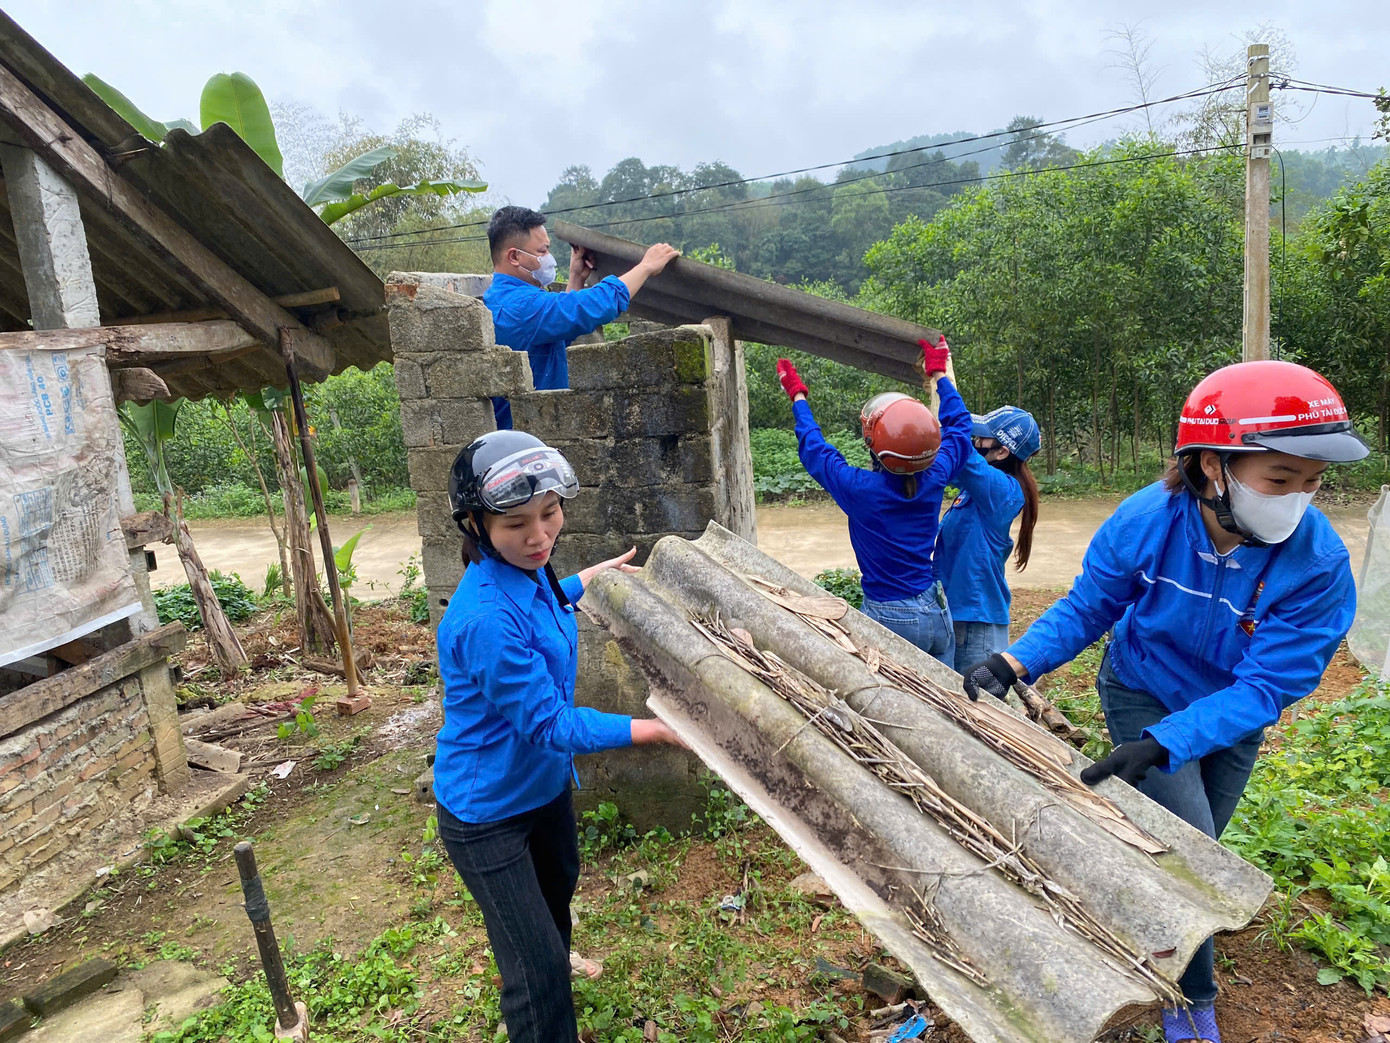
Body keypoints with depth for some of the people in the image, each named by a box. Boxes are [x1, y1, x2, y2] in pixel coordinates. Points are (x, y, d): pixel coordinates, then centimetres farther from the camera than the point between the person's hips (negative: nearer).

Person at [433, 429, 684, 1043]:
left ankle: (550, 957, 65)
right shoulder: (487, 618, -37)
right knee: (536, 972, -1)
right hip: (487, 810, -9)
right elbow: (548, 724, -31)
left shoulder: (527, 571, -9)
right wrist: (658, 731, -31)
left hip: (543, 780, 10)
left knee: (559, 880, 34)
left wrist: (590, 578, 18)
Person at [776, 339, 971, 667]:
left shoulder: (860, 489, -20)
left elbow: (814, 449, -1)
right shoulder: (934, 479, -8)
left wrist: (797, 395, 14)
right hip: (936, 612, 5)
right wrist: (939, 373, 25)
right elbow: (958, 423, 13)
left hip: (887, 618, -4)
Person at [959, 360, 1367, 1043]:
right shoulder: (1145, 520, -28)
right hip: (1143, 694, -1)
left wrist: (1159, 746, -41)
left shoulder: (1319, 563, -31)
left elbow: (1264, 686, -30)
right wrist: (1015, 662, -29)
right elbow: (1087, 608, -14)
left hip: (1230, 717, 2)